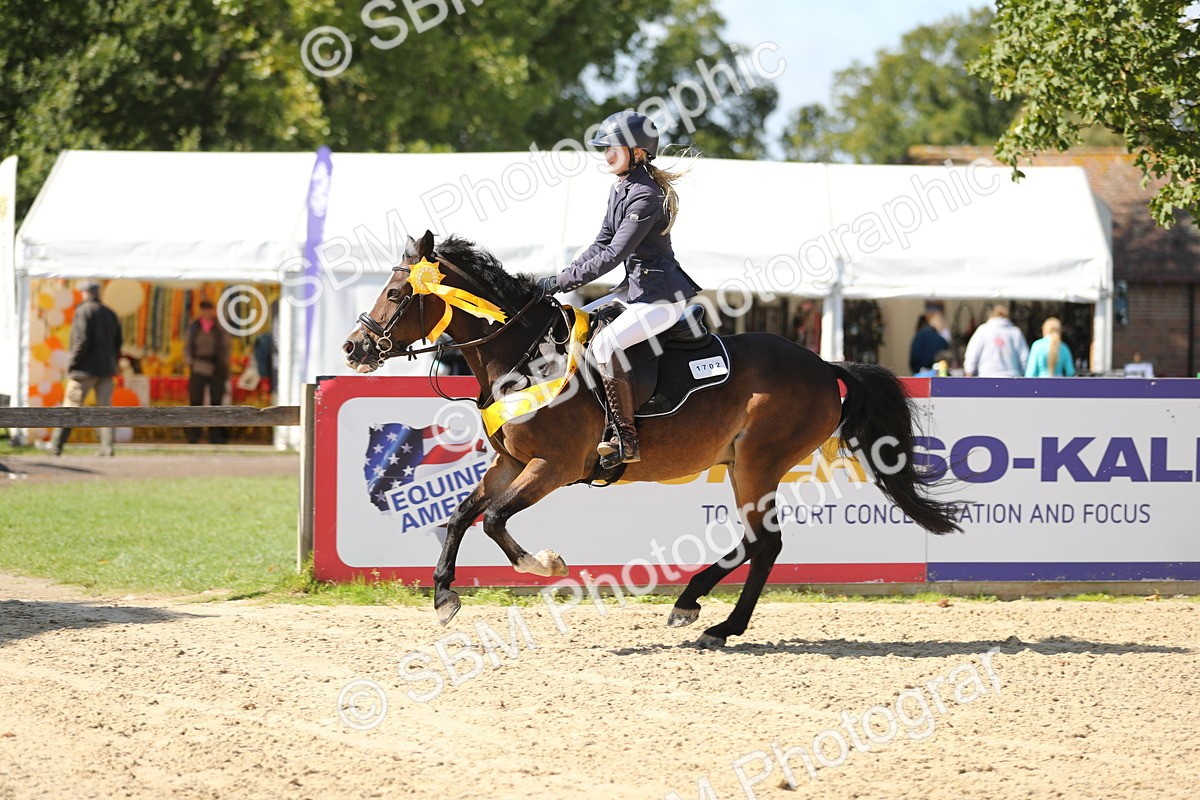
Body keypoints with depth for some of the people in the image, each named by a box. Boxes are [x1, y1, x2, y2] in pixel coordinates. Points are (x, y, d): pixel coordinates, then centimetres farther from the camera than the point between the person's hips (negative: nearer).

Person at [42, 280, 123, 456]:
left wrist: (72, 363, -12)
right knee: (105, 407, 4)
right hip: (106, 369, 6)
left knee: (70, 406, -1)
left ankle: (56, 446, 2)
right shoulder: (110, 314, 13)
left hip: (85, 369, -6)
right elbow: (118, 342, 15)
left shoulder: (84, 311, -9)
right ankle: (107, 446, -5)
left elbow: (82, 340, -18)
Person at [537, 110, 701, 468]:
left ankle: (626, 441, -24)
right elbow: (601, 244, 13)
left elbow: (614, 254, -24)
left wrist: (562, 282, -22)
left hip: (662, 296, -11)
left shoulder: (645, 197, -20)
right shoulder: (621, 188, 10)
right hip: (635, 288, 11)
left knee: (604, 345, -28)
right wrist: (563, 279, 1)